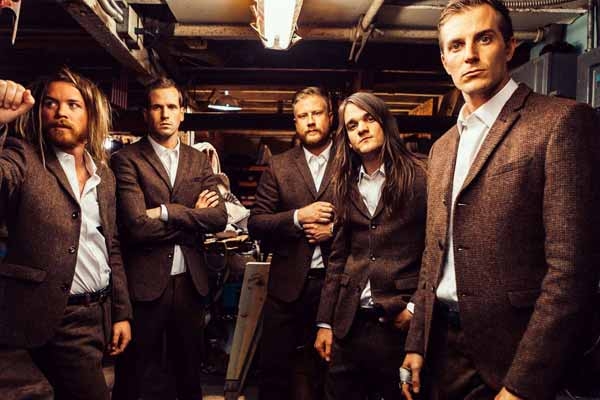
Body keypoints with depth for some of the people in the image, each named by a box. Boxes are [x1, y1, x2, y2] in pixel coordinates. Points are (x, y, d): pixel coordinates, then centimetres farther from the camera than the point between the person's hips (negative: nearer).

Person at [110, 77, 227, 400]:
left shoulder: (199, 161, 7)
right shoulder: (127, 160, -7)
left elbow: (219, 218, -5)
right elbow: (137, 225, -18)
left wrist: (167, 212, -15)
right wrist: (192, 216, -9)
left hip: (191, 281, 4)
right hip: (146, 283, -4)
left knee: (189, 368, 19)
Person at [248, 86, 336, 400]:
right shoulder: (278, 167, 5)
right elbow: (255, 224, 1)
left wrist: (335, 229, -14)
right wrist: (297, 217, -13)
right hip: (288, 283, 1)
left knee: (327, 368, 13)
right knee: (274, 368, 11)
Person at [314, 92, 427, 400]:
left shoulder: (418, 177, -5)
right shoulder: (346, 186, 9)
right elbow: (338, 257, 10)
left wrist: (417, 306, -11)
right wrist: (325, 322, 7)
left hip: (400, 322, -4)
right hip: (349, 323, 4)